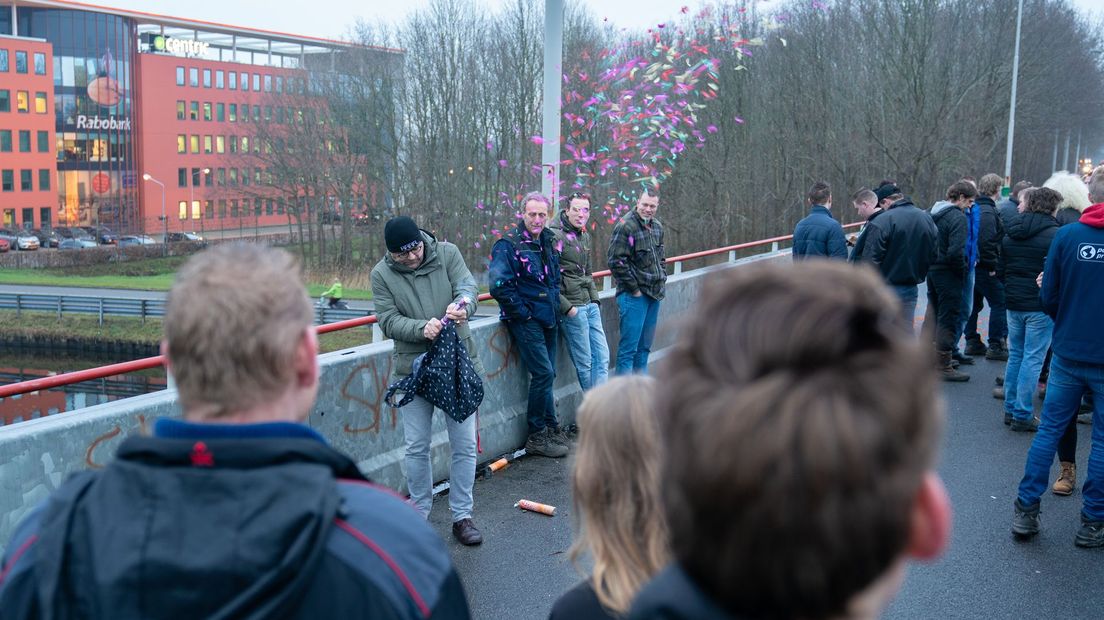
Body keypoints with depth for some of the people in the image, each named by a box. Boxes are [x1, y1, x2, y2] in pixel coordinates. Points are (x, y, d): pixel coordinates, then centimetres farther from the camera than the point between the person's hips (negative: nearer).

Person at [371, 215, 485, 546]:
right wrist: (422, 328, -28)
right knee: (416, 446, 7)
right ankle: (420, 509, 28)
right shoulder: (381, 274, -5)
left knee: (464, 444, 5)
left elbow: (468, 285, -14)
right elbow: (388, 321, -10)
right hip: (412, 368, 0)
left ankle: (462, 515, 18)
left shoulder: (447, 253, -4)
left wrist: (462, 305, -37)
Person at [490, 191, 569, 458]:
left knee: (546, 374, 12)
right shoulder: (508, 244, -14)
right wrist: (523, 313, -16)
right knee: (543, 373, -10)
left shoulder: (549, 241, 11)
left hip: (548, 319, 7)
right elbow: (499, 286, -21)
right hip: (525, 321, -7)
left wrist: (556, 305, 15)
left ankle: (550, 427, 24)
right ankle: (537, 437, 1)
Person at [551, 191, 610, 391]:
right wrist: (566, 307, -18)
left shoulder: (585, 235, 14)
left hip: (590, 305, 9)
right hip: (573, 308, -9)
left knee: (602, 356, 8)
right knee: (585, 363, -1)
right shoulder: (555, 236, -13)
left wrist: (595, 299, 15)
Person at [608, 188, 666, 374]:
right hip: (634, 295, -8)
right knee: (629, 347, -7)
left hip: (654, 294, 8)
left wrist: (662, 279, 11)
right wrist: (634, 289, -15)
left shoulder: (657, 226, 12)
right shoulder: (626, 226, -14)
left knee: (645, 345, 15)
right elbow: (616, 261, -19)